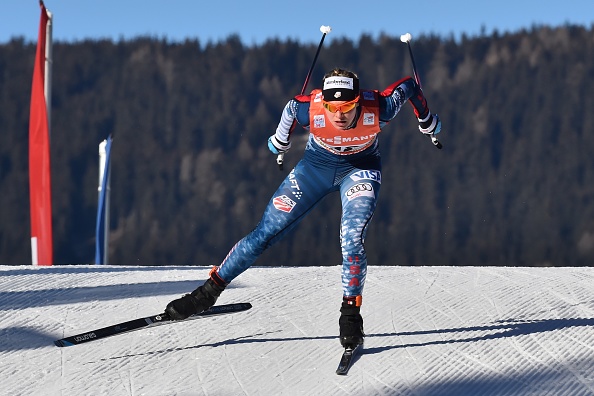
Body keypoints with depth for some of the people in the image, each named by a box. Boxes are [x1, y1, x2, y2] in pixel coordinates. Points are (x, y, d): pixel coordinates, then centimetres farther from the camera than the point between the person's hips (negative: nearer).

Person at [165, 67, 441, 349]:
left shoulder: (377, 109, -34)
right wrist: (281, 139, 12)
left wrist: (426, 120, 5)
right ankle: (211, 289, 11)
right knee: (267, 232, -1)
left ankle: (350, 313, -5)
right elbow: (291, 106, -8)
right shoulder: (310, 110, -33)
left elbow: (407, 86, -14)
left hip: (360, 167, -1)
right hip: (317, 164, 1)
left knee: (352, 239, -24)